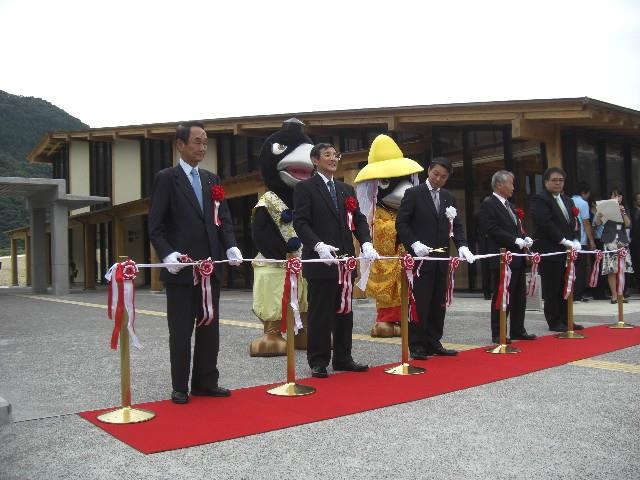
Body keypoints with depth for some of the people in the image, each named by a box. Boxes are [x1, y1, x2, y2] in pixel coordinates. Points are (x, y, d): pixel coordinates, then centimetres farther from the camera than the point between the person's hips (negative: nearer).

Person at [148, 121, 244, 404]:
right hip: (180, 268, -5)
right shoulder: (166, 178, -3)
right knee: (181, 332, 3)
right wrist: (167, 254, -21)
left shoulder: (211, 179, 13)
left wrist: (230, 246, -5)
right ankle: (179, 388, 14)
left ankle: (206, 382, 21)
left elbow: (223, 219, 12)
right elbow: (155, 226, -7)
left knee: (210, 330, 10)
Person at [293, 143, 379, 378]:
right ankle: (318, 361, 9)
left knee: (344, 312, 11)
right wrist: (318, 245, -25)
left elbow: (359, 219, 13)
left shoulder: (346, 189, 17)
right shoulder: (304, 188, -2)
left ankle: (343, 358, 21)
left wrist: (366, 242, -5)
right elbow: (300, 222, -11)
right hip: (320, 261, -6)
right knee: (319, 314, 0)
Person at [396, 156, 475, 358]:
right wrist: (414, 244, -19)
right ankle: (416, 346, 4)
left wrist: (462, 246, -7)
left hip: (441, 258, 6)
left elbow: (456, 226, 11)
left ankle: (433, 343, 18)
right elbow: (401, 223, -7)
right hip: (420, 257, -6)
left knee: (438, 304, 9)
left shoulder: (449, 198, 14)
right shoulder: (413, 193, -3)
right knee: (419, 303, -3)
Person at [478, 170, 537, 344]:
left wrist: (525, 238, 5)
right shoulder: (488, 205, -9)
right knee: (502, 297, -3)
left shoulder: (509, 205, 19)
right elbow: (493, 230, -18)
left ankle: (518, 330, 23)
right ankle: (497, 334, 4)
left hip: (518, 258, 9)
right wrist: (516, 241, -20)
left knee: (519, 297, 13)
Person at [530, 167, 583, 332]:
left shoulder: (567, 200, 20)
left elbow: (575, 222, 18)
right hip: (550, 252, -7)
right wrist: (565, 241, -17)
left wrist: (575, 241, 1)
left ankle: (565, 320, 18)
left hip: (567, 251, 8)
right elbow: (545, 224, -17)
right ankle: (554, 322, 7)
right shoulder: (540, 199, -7)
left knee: (566, 288, 9)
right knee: (552, 289, -1)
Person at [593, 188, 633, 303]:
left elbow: (628, 224, 3)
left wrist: (623, 212, -9)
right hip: (610, 241, -3)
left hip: (622, 241, 3)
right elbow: (597, 222, -5)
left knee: (622, 269, -1)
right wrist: (599, 212, -20)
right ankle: (614, 295, -5)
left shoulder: (624, 209, 15)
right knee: (611, 270, -8)